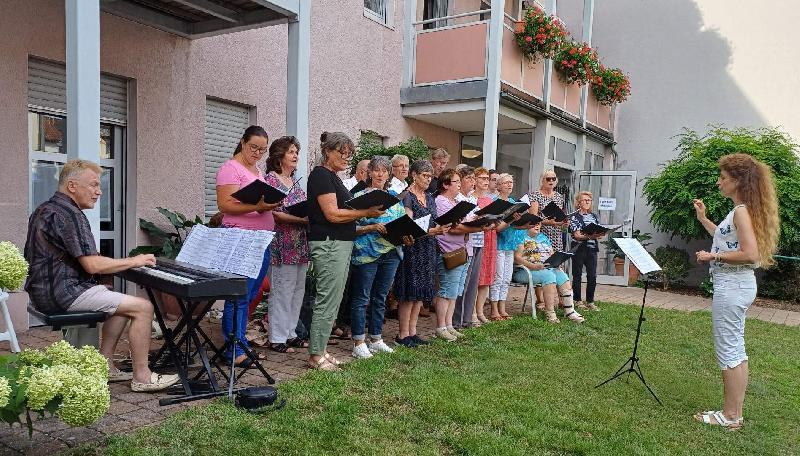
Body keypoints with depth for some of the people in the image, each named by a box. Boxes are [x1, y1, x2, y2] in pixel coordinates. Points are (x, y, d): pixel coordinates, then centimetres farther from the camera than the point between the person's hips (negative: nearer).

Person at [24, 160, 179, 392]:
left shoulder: (44, 210, 16)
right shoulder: (69, 214, -18)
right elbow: (93, 265, -24)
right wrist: (134, 261, -11)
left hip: (44, 291, 11)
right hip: (64, 292, -11)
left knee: (124, 303, 22)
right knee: (143, 307, -12)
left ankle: (105, 366, 18)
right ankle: (141, 377, -6)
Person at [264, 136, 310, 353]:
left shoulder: (294, 182, 17)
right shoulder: (270, 180, -8)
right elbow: (272, 213, -16)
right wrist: (301, 219, -21)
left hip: (300, 245, 8)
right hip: (282, 246, -8)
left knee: (297, 290, 11)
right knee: (282, 291, -4)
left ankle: (290, 333, 22)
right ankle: (277, 338, 6)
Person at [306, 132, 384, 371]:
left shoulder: (333, 176, 19)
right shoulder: (321, 175, -10)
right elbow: (332, 214, -18)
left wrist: (365, 211, 6)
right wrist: (366, 212, -15)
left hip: (341, 243, 10)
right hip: (328, 244, -10)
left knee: (332, 300, 13)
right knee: (327, 301, -6)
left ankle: (320, 350, 21)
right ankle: (316, 356, 3)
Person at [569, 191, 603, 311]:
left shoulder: (594, 216, 14)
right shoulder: (575, 217, -2)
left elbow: (599, 232, 12)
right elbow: (577, 235, -12)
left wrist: (601, 234, -11)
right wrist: (589, 236, -27)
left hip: (592, 249, 4)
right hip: (579, 249, -4)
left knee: (592, 276, 2)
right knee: (577, 275, 4)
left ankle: (590, 301, 12)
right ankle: (577, 301, 13)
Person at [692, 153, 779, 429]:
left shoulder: (742, 211, -17)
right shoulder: (742, 210, 13)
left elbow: (750, 254, -25)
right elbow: (728, 240, 27)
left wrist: (713, 256, -16)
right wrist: (703, 218, 24)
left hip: (732, 286, -11)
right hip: (737, 285, 11)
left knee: (728, 351, -2)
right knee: (736, 350, 15)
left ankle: (730, 417, 8)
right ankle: (734, 413, 24)